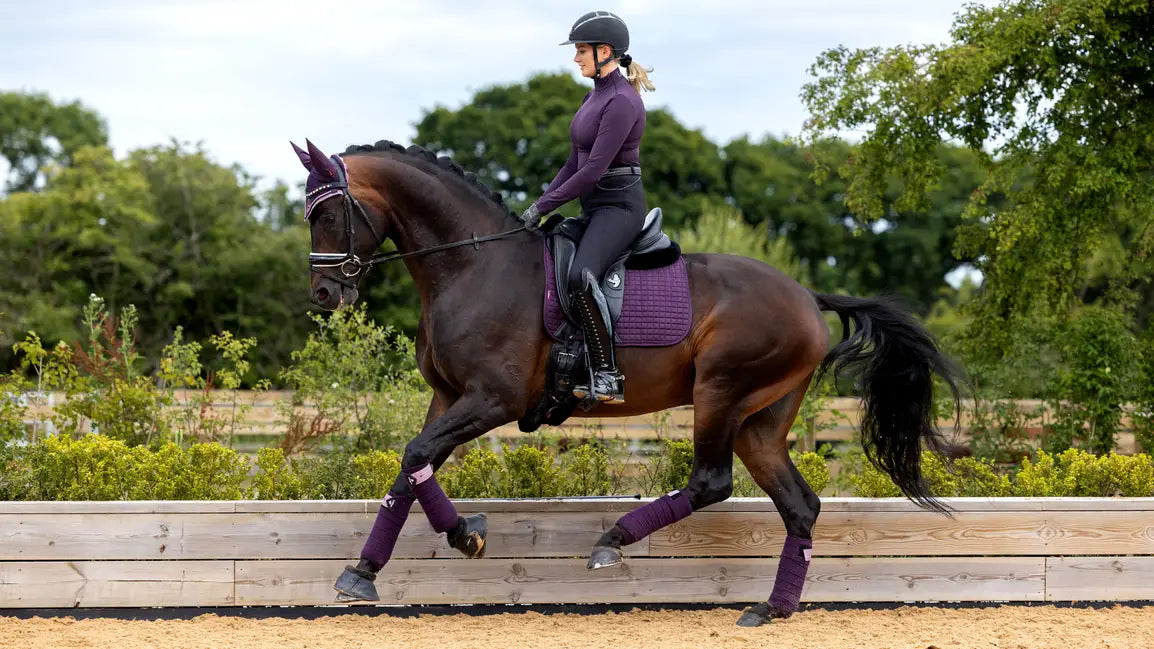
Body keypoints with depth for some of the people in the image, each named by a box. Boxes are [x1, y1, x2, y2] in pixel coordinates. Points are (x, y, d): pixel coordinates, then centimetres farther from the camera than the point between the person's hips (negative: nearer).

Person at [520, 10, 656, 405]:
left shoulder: (621, 100, -16)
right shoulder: (595, 96, 14)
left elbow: (594, 169, -21)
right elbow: (575, 163, 17)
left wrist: (544, 206, -17)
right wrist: (541, 204, 7)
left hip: (620, 205, -11)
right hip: (595, 207, 11)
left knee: (580, 276, -33)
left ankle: (607, 376, -30)